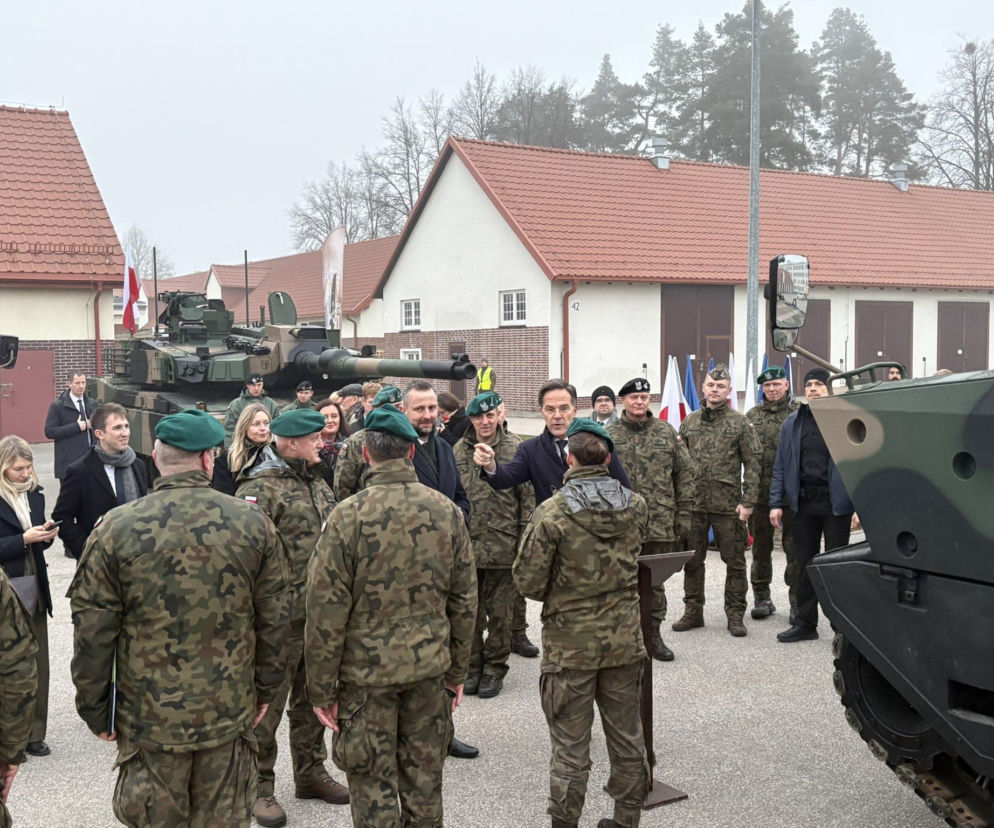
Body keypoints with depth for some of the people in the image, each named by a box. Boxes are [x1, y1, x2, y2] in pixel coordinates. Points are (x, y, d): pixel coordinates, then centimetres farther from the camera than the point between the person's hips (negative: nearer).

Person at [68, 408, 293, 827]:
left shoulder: (116, 529, -11)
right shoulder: (253, 522, -6)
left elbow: (92, 632, -7)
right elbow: (275, 616, 1)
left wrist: (95, 708, 5)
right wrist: (266, 686, 13)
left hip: (148, 717, -1)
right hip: (230, 714, 1)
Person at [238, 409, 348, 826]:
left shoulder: (318, 484, 12)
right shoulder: (260, 489, -15)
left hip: (321, 614, 8)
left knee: (312, 698, 19)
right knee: (268, 703, 4)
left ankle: (310, 772, 33)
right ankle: (260, 787, 18)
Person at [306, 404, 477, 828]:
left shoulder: (348, 516, -15)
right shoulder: (447, 511, -2)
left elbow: (326, 612, -13)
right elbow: (464, 600, 4)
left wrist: (322, 689, -4)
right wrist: (456, 671, 14)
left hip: (366, 671, -3)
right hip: (430, 667, 4)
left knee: (374, 792, 9)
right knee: (424, 784, 17)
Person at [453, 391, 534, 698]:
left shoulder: (515, 449, -3)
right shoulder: (458, 451, 5)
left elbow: (527, 495, -2)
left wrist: (525, 539, -6)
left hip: (503, 545, -2)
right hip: (467, 543, 3)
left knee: (500, 612, 6)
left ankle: (494, 669, 19)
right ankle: (472, 667, 23)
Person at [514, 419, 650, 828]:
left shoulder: (552, 513, -17)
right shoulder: (636, 506, -2)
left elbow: (527, 581, -13)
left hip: (570, 644, -4)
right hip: (625, 640, 4)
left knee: (570, 748, 6)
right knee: (627, 739, 17)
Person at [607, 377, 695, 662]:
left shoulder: (666, 433, 6)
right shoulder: (608, 435, 2)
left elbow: (685, 474, 7)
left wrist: (683, 515, 3)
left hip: (660, 523, 1)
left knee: (655, 581, 10)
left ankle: (653, 634, 23)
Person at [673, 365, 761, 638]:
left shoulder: (740, 423, -1)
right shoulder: (689, 422, 9)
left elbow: (752, 464, -3)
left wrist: (748, 502, -10)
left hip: (728, 505, -3)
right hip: (693, 504, 3)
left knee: (734, 561, 4)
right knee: (692, 560, 9)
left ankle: (735, 615, 15)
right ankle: (693, 612, 21)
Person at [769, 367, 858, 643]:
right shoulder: (792, 423, 10)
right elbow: (781, 466, 12)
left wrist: (858, 506, -13)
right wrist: (776, 503, 5)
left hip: (835, 504, -4)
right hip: (803, 503, 4)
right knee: (804, 565, 10)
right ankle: (805, 623, 20)